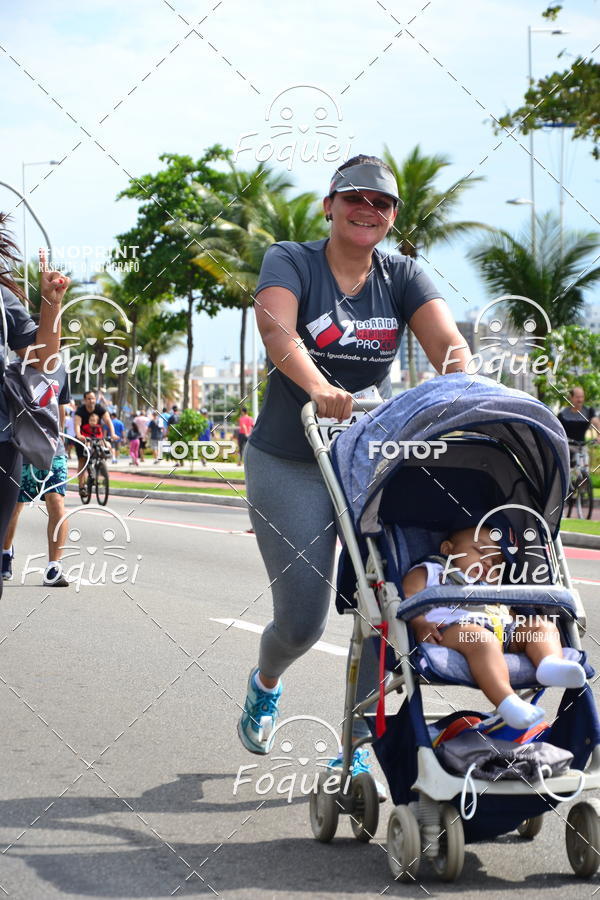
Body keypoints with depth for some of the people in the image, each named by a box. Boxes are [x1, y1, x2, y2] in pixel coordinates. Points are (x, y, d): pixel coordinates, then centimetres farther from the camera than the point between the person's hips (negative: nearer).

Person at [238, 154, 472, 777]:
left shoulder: (402, 276, 2)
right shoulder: (291, 261, -7)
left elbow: (448, 343, -14)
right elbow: (276, 329, -28)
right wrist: (319, 388, -47)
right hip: (288, 464, -3)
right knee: (302, 621, -3)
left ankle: (355, 748, 10)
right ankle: (265, 682, 34)